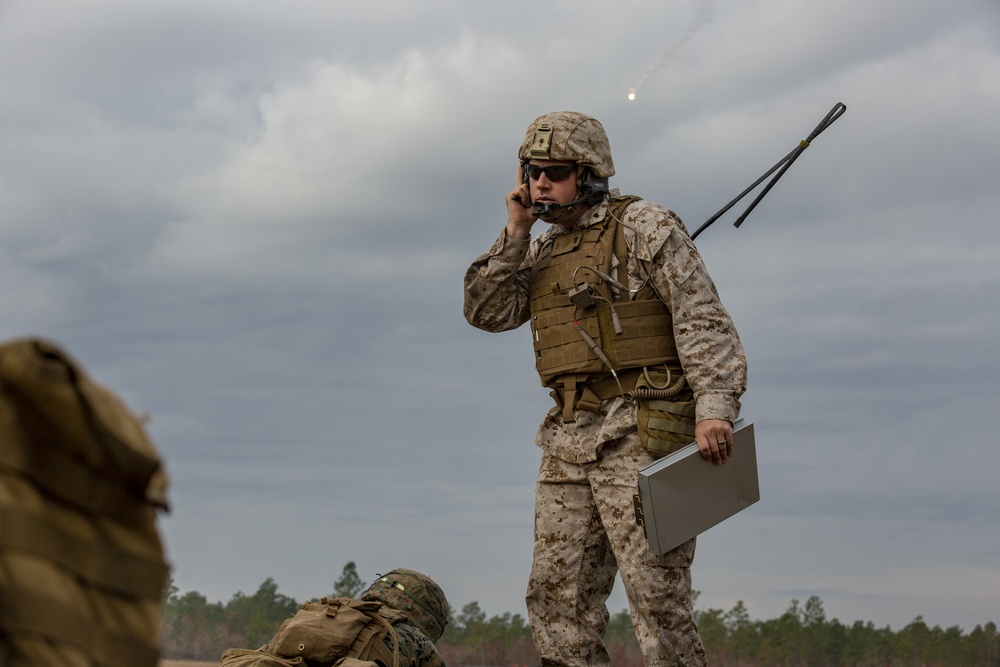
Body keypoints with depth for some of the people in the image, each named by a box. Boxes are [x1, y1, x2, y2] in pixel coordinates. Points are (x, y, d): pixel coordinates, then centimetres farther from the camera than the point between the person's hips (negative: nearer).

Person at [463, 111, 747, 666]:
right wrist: (515, 232, 3)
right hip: (567, 443, 7)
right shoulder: (542, 250, 19)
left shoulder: (643, 226, -3)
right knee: (557, 597, 6)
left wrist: (714, 406, -24)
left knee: (655, 593, -10)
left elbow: (702, 319, -11)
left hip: (639, 437, -7)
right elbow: (486, 311, 10)